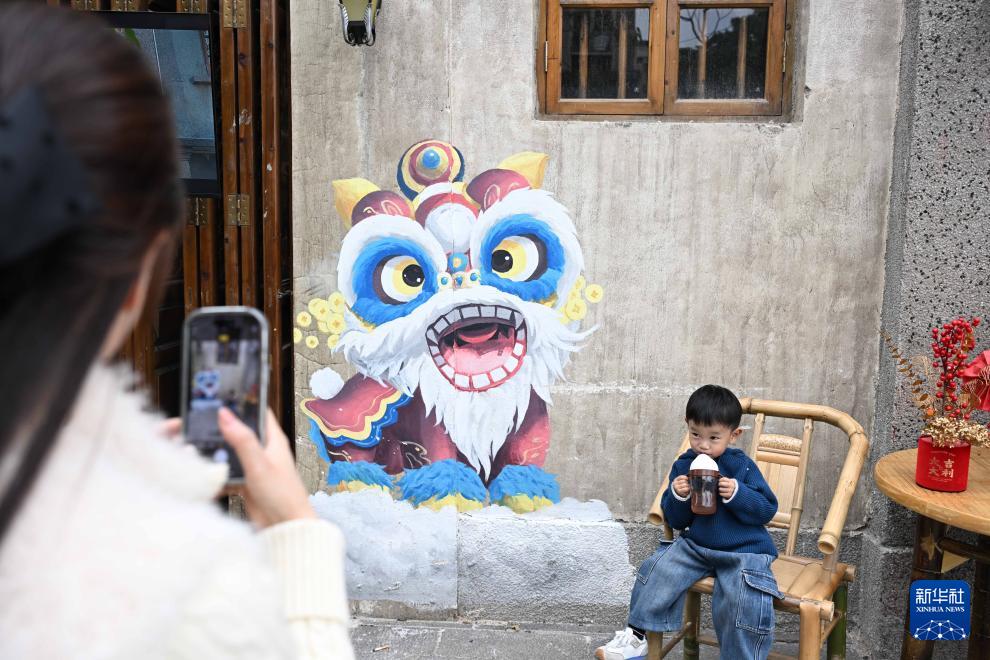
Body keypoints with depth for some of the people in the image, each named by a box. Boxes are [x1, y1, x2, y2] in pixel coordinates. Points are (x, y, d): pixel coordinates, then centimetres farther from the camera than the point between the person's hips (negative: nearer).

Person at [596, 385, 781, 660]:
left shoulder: (742, 466, -8)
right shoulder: (683, 466, 1)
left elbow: (767, 510, -8)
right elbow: (676, 521, 5)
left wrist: (737, 494, -25)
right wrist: (678, 496, -16)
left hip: (742, 550, -3)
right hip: (695, 545, 4)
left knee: (744, 601, -25)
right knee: (658, 571, -14)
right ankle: (637, 637, 0)